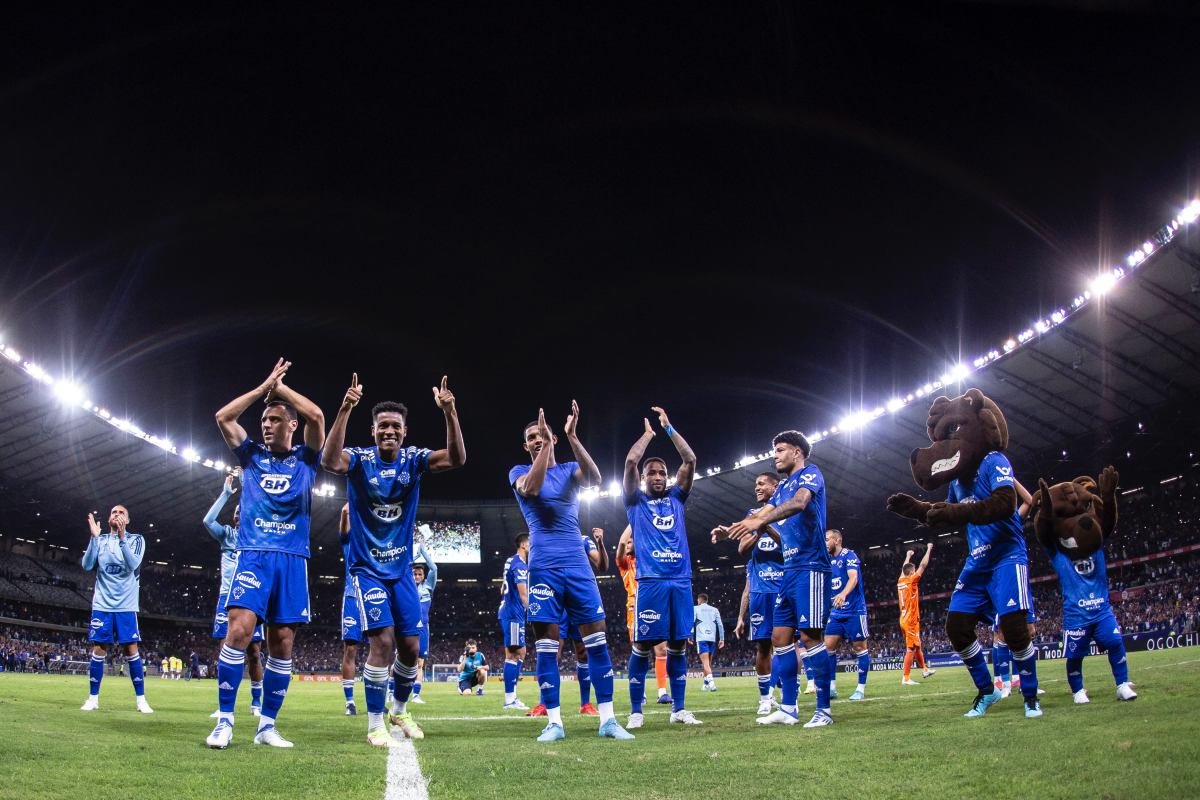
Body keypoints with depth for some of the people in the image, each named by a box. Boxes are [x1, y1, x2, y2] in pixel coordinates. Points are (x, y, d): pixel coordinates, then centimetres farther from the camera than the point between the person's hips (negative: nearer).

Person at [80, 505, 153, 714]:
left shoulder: (136, 539, 2)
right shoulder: (101, 540, 8)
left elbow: (133, 565, -16)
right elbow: (87, 565, -5)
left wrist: (121, 537, -26)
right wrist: (94, 537, -15)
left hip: (126, 605, -2)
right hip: (102, 604, 2)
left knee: (131, 650, -4)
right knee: (98, 651, 1)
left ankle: (141, 700, 1)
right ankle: (93, 698, 10)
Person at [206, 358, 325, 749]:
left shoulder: (305, 459, 11)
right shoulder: (252, 455, 14)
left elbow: (317, 416, -5)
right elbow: (223, 417, 3)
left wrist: (280, 387, 3)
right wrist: (264, 388, 4)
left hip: (292, 559, 0)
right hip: (253, 555, 0)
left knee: (282, 642, 0)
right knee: (239, 629, -17)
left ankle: (267, 725, 8)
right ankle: (225, 721, -10)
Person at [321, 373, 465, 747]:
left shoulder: (413, 459, -4)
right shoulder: (360, 459, -11)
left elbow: (456, 459, -20)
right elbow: (330, 461, -34)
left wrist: (449, 413, -34)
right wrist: (345, 409, -45)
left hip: (402, 568, 4)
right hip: (368, 568, -4)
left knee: (410, 647, 6)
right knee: (382, 641, -16)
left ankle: (400, 710, 30)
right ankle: (375, 724, -2)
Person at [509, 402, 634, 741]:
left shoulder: (569, 469, 13)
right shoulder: (519, 472, 8)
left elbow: (594, 477, -11)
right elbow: (531, 488, -17)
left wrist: (572, 437, -20)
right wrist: (547, 446, -17)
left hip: (577, 564, 2)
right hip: (544, 567, -2)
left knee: (596, 638, -2)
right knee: (546, 644, -3)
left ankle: (607, 719, 2)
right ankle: (554, 722, 2)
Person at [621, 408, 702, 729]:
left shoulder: (675, 498, 19)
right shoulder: (636, 502, 11)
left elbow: (690, 460, 12)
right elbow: (630, 462, -2)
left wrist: (668, 428, 12)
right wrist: (648, 433, 11)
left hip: (681, 581, 4)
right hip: (650, 581, -3)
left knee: (678, 645, 6)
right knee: (643, 645, -4)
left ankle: (679, 709, 13)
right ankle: (636, 711, 3)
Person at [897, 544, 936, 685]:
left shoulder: (900, 581, 7)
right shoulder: (911, 581, -12)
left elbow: (904, 568, 28)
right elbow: (923, 565, -9)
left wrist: (908, 555, 41)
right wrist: (929, 549, 1)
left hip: (904, 620, 9)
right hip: (911, 621, -9)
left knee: (917, 646, 22)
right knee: (911, 649, -8)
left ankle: (925, 669, 36)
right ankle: (906, 678, -11)